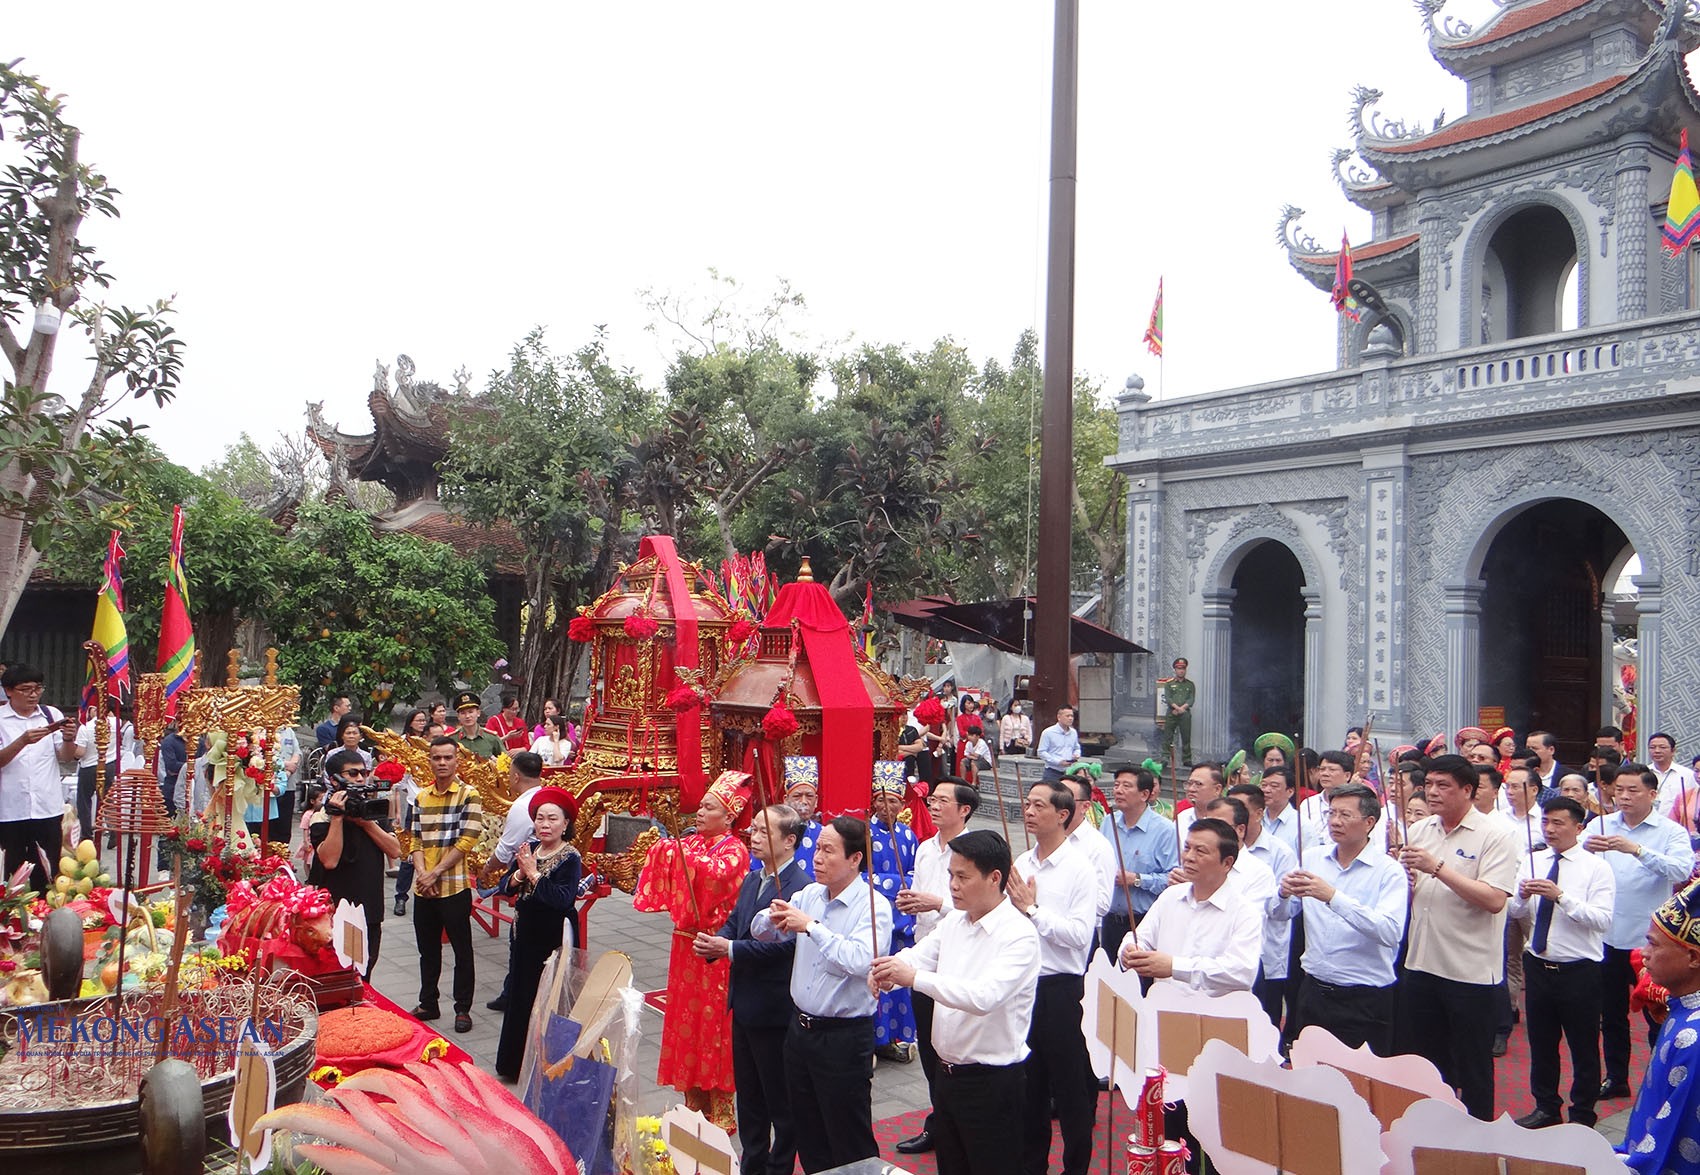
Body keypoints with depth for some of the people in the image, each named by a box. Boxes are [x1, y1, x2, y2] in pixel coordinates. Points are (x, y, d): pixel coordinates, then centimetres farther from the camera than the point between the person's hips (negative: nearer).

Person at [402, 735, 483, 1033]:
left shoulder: (469, 795, -6)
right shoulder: (421, 797, 10)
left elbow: (466, 841, -12)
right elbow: (414, 840, 8)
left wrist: (435, 872, -14)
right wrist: (421, 872, -8)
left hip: (455, 886, -5)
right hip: (423, 888, 5)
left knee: (462, 950, 2)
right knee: (428, 949, 15)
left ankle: (463, 1009, 11)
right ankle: (428, 1003, 28)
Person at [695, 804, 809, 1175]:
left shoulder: (800, 887, -20)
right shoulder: (751, 881, 11)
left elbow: (785, 943, -27)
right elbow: (734, 922, 13)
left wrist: (731, 949, -25)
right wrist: (715, 943, -9)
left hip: (775, 1009, -9)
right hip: (744, 1005, 9)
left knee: (781, 1099, 7)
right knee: (748, 1095, 20)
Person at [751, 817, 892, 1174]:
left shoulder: (873, 907, -16)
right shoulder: (809, 894, 5)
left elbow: (860, 960, -33)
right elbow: (761, 933, 12)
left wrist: (812, 926, -27)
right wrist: (773, 917, -11)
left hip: (844, 1037, -7)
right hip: (801, 1028, 7)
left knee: (850, 1145, 6)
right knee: (808, 1136, 20)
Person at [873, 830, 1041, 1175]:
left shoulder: (1019, 934, -19)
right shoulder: (954, 921, 6)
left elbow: (984, 996, -31)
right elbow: (917, 956, 2)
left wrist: (914, 978, -38)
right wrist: (888, 969, -21)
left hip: (992, 1082, -8)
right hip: (947, 1074, 8)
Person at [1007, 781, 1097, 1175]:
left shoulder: (1080, 868, -11)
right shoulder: (1021, 864, 7)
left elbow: (1080, 934, -21)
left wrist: (1032, 909, -17)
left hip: (1061, 990, -6)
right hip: (1022, 986, 6)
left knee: (1071, 1087, 6)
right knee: (1027, 1083, 17)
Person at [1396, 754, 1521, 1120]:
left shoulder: (1496, 836, -9)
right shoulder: (1419, 832, 9)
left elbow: (1494, 900, -21)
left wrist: (1437, 867, -23)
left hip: (1471, 971, -6)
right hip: (1421, 965, 6)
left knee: (1472, 1071, 7)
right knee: (1422, 1065, 16)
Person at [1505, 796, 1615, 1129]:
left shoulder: (1596, 868, -8)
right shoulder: (1532, 861, 6)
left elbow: (1602, 919, -20)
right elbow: (1514, 912, 6)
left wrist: (1560, 896, -28)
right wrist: (1523, 896, -15)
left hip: (1579, 971, -4)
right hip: (1538, 965, 5)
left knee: (1583, 1046, 8)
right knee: (1541, 1042, 15)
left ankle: (1583, 1115, 23)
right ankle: (1545, 1108, 30)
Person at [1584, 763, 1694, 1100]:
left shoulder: (1671, 832, -6)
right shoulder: (1600, 825, 2)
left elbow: (1682, 870, -23)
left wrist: (1637, 849, -34)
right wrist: (1586, 848, -31)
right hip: (1608, 937, 3)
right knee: (1611, 1013, 15)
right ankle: (1615, 1078, 29)